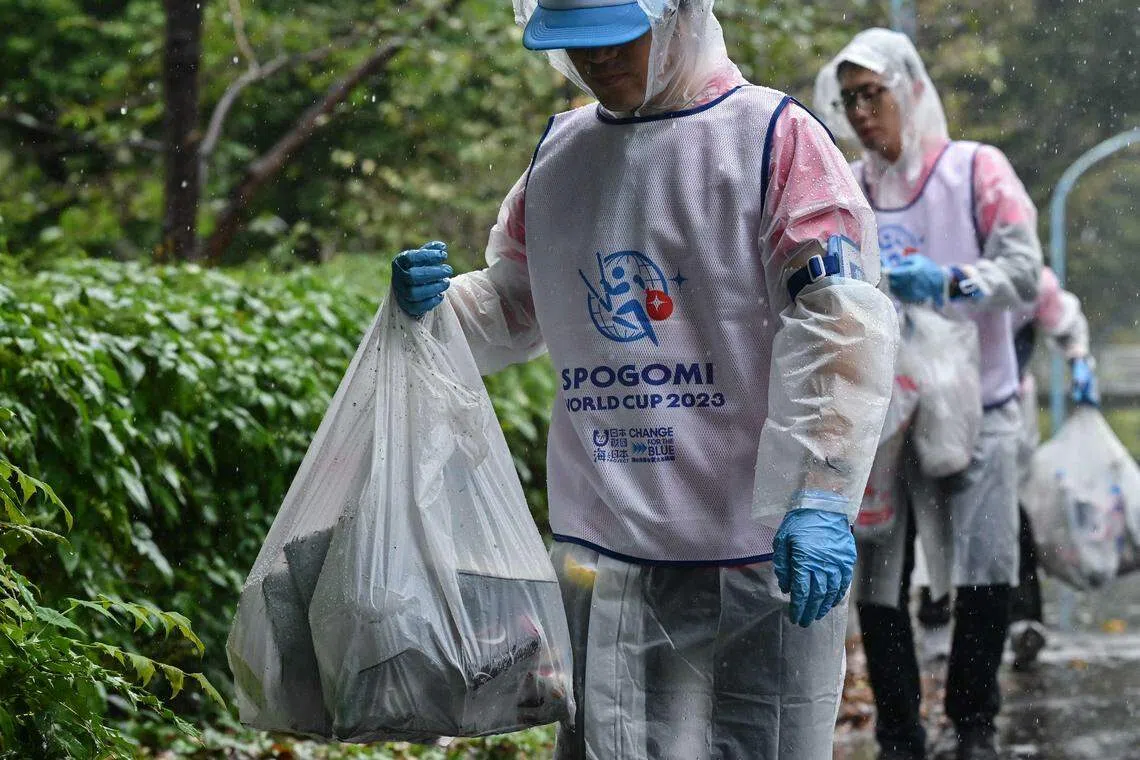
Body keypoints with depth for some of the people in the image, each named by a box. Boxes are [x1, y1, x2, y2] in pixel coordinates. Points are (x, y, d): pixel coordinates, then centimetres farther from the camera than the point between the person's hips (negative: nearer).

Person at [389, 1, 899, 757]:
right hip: (604, 554, 5)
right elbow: (513, 309, 23)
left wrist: (821, 498, -21)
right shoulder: (560, 151, 13)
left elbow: (841, 325, -12)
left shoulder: (774, 136, -5)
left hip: (760, 553, -5)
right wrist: (439, 303, 0)